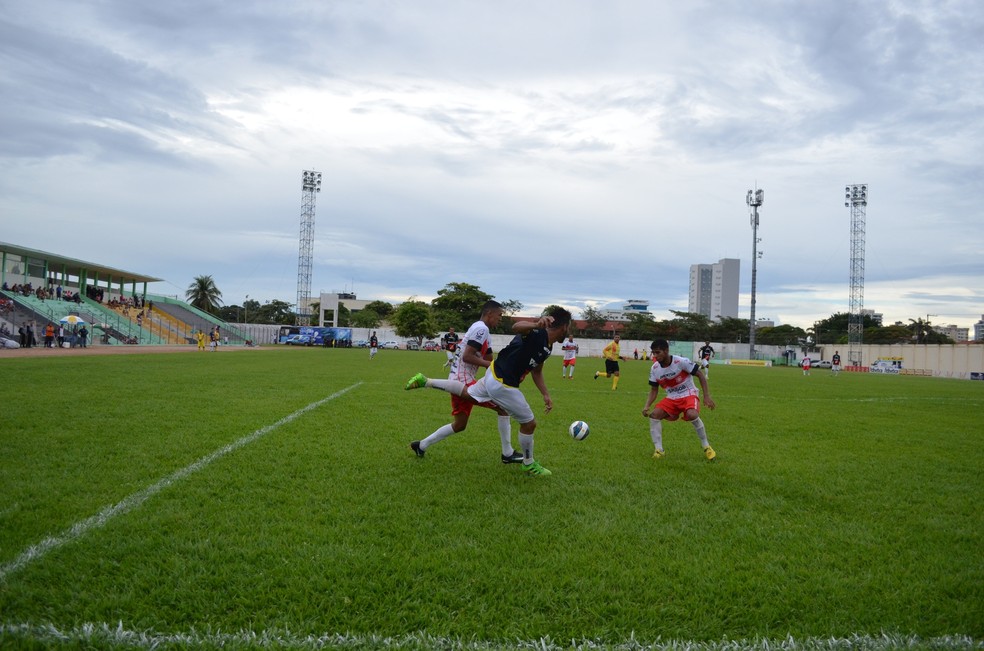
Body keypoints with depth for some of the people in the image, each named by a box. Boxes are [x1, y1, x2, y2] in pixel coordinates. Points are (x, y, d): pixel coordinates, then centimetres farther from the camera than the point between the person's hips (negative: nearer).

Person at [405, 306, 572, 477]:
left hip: (494, 375, 9)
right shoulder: (537, 334, -24)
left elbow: (537, 371, 19)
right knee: (529, 423, 5)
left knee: (466, 392, 33)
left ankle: (425, 381, 37)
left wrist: (546, 395, 13)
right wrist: (537, 325, -66)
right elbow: (516, 327, -47)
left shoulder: (547, 347, 5)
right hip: (502, 385, -9)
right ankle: (529, 464, 26)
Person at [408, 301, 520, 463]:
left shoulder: (480, 329, 19)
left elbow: (488, 358, 21)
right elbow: (467, 356, -22)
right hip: (464, 381, -10)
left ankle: (421, 445, 26)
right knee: (503, 406, -4)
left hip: (458, 380, 10)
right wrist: (490, 364, -16)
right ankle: (508, 454, 3)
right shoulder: (482, 328, -13)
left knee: (459, 425, 20)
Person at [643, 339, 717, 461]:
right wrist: (647, 406, -13)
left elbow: (700, 374, -12)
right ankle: (659, 450, -9)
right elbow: (654, 390, 4)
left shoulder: (681, 361, -21)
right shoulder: (654, 369, -5)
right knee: (654, 414, -19)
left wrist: (707, 396, -17)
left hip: (689, 395, -5)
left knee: (692, 415, -35)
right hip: (671, 398, 5)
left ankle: (706, 446, -11)